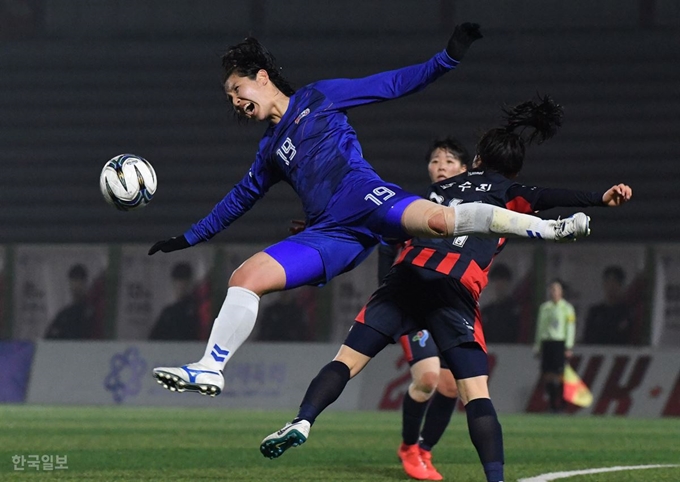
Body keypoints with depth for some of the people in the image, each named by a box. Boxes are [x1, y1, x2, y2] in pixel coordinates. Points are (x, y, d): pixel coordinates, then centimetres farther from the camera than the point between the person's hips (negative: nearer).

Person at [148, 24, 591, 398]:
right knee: (244, 278, -10)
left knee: (439, 219, -33)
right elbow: (239, 199, 42)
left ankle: (552, 228, -33)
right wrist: (189, 238, 44)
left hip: (361, 195, -6)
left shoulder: (318, 97, 15)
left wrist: (449, 58, 4)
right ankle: (210, 369, -10)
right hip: (328, 235, 6)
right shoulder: (270, 151, 30)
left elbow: (391, 85, 13)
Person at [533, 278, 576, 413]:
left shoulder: (567, 307, 2)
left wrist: (569, 347, -7)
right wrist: (537, 345, 15)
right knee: (546, 374, -2)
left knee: (559, 373, -10)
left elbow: (571, 328, -1)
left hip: (560, 343, -4)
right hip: (546, 342, 4)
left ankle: (559, 403, -6)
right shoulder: (544, 307, 15)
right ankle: (552, 401, 8)